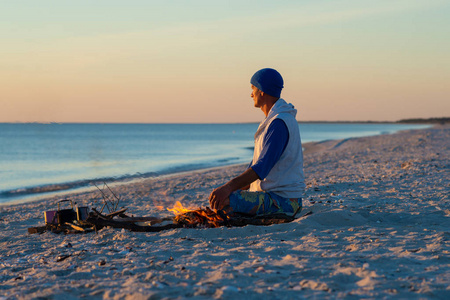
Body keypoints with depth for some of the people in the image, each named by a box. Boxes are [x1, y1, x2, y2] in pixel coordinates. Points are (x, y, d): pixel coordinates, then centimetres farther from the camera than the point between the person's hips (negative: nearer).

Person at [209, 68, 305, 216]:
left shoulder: (279, 123, -17)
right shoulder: (273, 120, 18)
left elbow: (262, 167, -27)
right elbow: (256, 164, 21)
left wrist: (229, 187, -34)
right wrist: (228, 189, 14)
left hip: (283, 200, -10)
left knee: (223, 202, -26)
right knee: (216, 197, 13)